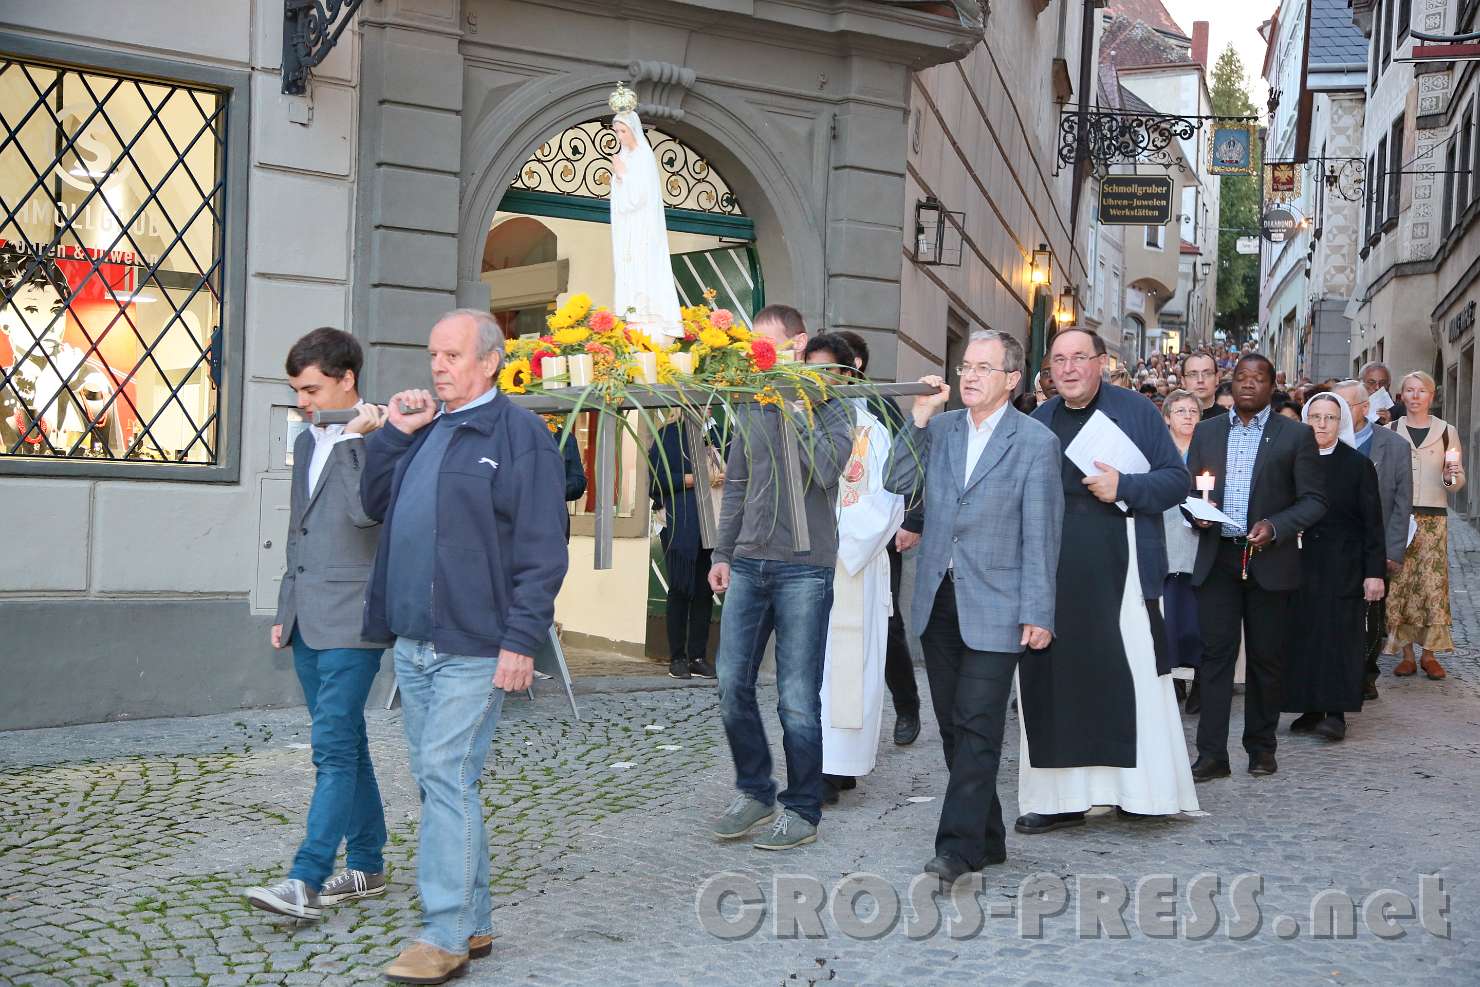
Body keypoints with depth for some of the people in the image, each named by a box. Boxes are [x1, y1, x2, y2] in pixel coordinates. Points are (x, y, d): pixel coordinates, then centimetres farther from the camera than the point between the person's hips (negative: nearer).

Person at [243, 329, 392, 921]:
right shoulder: (307, 441, 18)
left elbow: (366, 510, -26)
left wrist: (361, 437, -19)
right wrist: (285, 609, 22)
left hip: (349, 621, -9)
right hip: (307, 621, 9)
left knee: (334, 746, -11)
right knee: (343, 743, 13)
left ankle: (306, 880, -12)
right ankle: (365, 867, 22)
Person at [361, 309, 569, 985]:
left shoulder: (519, 434, -6)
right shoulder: (422, 429, 17)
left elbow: (542, 551, -11)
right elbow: (376, 505, 22)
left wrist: (522, 640, -17)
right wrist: (393, 434, 8)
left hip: (473, 647, -8)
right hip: (411, 641, 8)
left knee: (446, 776, -9)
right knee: (439, 781, 11)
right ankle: (473, 923, 22)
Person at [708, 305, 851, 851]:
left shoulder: (830, 407, -2)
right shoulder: (751, 407, 14)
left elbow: (828, 469, -20)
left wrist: (796, 409, -17)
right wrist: (723, 553, 17)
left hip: (804, 569, -5)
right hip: (749, 564, 6)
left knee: (798, 699, -2)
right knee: (732, 684, 5)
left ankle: (802, 811, 12)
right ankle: (754, 792, 22)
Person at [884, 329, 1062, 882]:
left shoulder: (1037, 442, -4)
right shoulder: (938, 428, 10)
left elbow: (1040, 535, -6)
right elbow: (897, 483, 1)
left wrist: (1037, 613, -9)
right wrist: (919, 417, -6)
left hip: (994, 606, -5)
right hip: (938, 601, 5)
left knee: (977, 728, -7)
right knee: (954, 726, 11)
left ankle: (959, 846, -4)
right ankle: (987, 839, 23)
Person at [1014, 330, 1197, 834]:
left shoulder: (1137, 413, 4)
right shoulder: (1037, 423, 16)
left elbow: (1177, 479, 1)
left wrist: (1124, 487, -14)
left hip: (1118, 572, -4)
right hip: (1051, 578, 4)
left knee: (1132, 678, -4)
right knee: (1052, 680, 3)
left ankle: (1143, 788, 7)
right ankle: (1061, 797, 11)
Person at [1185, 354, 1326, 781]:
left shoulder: (1296, 435, 3)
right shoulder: (1206, 432, 12)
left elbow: (1314, 500, 0)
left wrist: (1275, 527, -15)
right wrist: (1196, 512, -8)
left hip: (1269, 560, -2)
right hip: (1217, 558, 2)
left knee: (1266, 657, 6)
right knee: (1215, 653, -2)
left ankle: (1261, 747, 20)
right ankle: (1212, 754, 0)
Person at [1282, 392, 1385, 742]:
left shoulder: (1358, 465, 0)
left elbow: (1372, 523, -1)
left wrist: (1374, 572, -7)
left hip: (1343, 566, -2)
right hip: (1300, 565, 3)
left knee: (1339, 634, -4)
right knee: (1302, 634, 3)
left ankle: (1336, 713, 0)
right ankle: (1310, 709, 11)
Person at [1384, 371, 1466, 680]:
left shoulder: (1447, 432, 6)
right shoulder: (1390, 431, 8)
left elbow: (1458, 483, 8)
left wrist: (1451, 476, -14)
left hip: (1433, 517, -1)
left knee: (1432, 583, -3)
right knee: (1398, 584, -1)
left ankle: (1429, 653, 6)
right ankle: (1405, 653, 7)